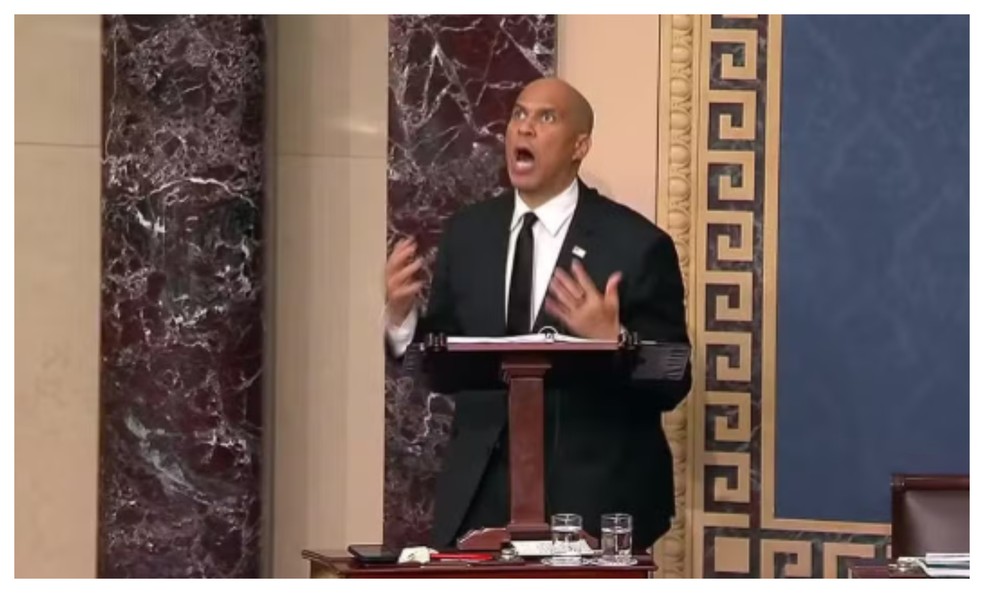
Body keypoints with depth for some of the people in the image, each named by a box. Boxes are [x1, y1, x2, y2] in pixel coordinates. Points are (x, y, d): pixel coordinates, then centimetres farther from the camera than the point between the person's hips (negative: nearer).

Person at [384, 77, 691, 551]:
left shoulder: (635, 244, -7)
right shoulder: (467, 232, 7)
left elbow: (672, 383, -8)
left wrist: (612, 340, -26)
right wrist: (401, 316, -8)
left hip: (590, 497, -4)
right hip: (480, 492, 4)